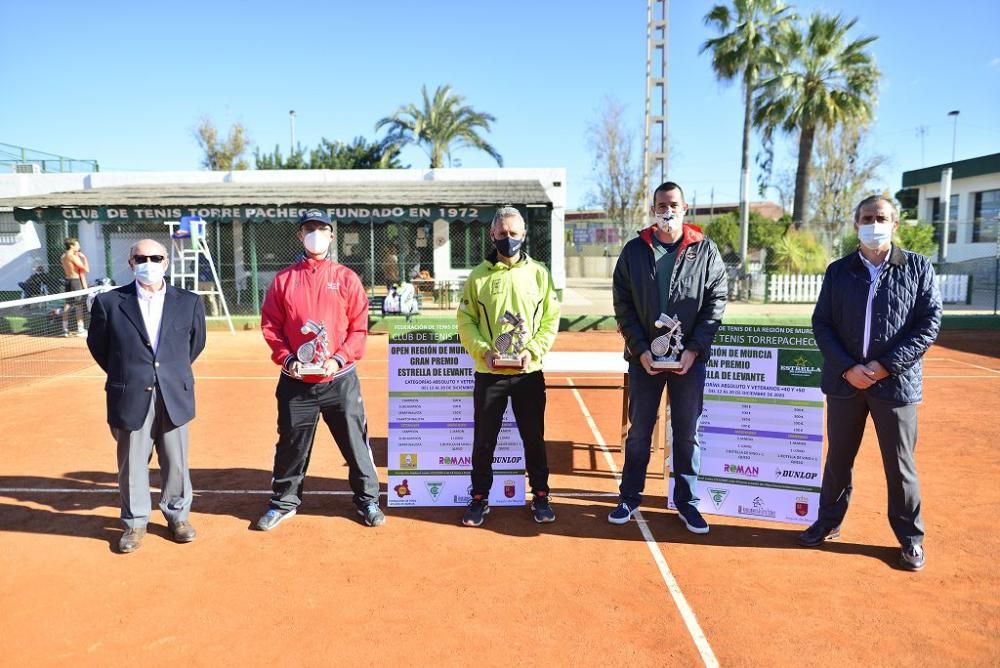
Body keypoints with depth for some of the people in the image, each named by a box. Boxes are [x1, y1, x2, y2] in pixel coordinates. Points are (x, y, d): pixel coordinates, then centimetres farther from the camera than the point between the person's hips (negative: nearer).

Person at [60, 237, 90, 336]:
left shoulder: (63, 256, 10)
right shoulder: (73, 256, -15)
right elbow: (86, 269, -15)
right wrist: (84, 257, -5)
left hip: (67, 280, 8)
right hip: (76, 281, -8)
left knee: (67, 305, 12)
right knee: (79, 305, -3)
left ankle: (65, 329, 15)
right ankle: (80, 329, -2)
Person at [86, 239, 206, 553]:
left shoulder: (189, 302, 0)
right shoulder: (108, 302, -2)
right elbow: (97, 345, 10)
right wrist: (125, 375, 14)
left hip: (174, 395, 1)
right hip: (130, 398, -1)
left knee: (176, 462, 10)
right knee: (132, 464, 10)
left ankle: (178, 514, 29)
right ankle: (135, 522, 26)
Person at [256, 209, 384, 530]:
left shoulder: (347, 278, 3)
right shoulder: (284, 279, 5)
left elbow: (359, 327, 0)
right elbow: (270, 325, 4)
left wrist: (339, 359, -12)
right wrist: (287, 359, -10)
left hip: (340, 379, -1)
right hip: (296, 381, 1)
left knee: (355, 442, 7)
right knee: (291, 443, 11)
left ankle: (368, 500, 23)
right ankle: (283, 502, 30)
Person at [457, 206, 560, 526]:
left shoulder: (539, 273, 3)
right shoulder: (479, 275, 1)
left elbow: (551, 320, 1)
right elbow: (466, 321, 1)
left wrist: (533, 351, -12)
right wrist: (484, 351, -14)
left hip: (529, 373, 0)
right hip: (489, 373, 0)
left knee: (534, 437, 11)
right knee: (484, 439, 8)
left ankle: (540, 496, 27)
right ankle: (480, 498, 25)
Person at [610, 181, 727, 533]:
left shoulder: (705, 250, 0)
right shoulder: (634, 250, 1)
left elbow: (716, 302, -1)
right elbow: (623, 306, -1)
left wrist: (694, 349, -10)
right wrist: (640, 349, -10)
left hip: (690, 357, 0)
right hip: (644, 357, 0)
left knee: (687, 432, 9)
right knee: (639, 430, 10)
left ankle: (686, 501, 24)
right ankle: (629, 497, 24)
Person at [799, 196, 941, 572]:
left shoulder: (918, 268, 0)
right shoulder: (838, 271, 5)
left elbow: (929, 324, -4)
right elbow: (821, 323, 2)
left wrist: (886, 365, -14)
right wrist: (847, 368, -11)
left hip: (896, 383, -2)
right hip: (845, 381, 2)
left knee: (900, 465, 8)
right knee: (838, 459, 14)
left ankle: (911, 538, 26)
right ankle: (828, 522, 31)